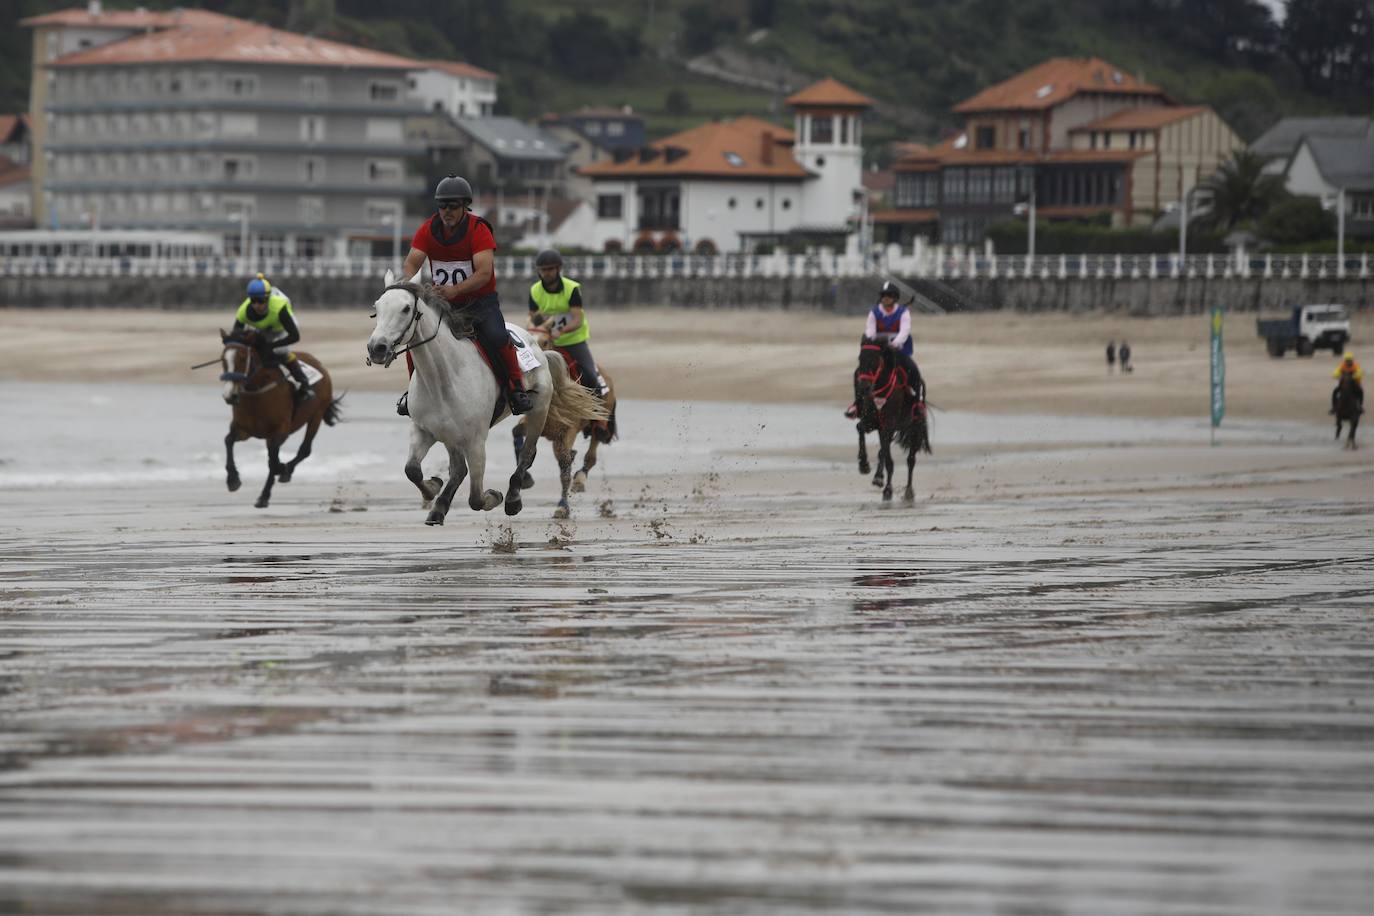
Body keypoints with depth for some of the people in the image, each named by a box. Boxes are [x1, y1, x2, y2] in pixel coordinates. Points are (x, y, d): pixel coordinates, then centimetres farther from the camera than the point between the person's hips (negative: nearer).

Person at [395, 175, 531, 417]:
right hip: (442, 301, 4)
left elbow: (484, 273, -27)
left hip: (480, 300, -4)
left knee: (497, 336, -28)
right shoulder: (428, 230, -5)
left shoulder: (479, 230, -17)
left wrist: (455, 289, -43)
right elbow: (412, 263, -12)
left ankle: (515, 388, -11)